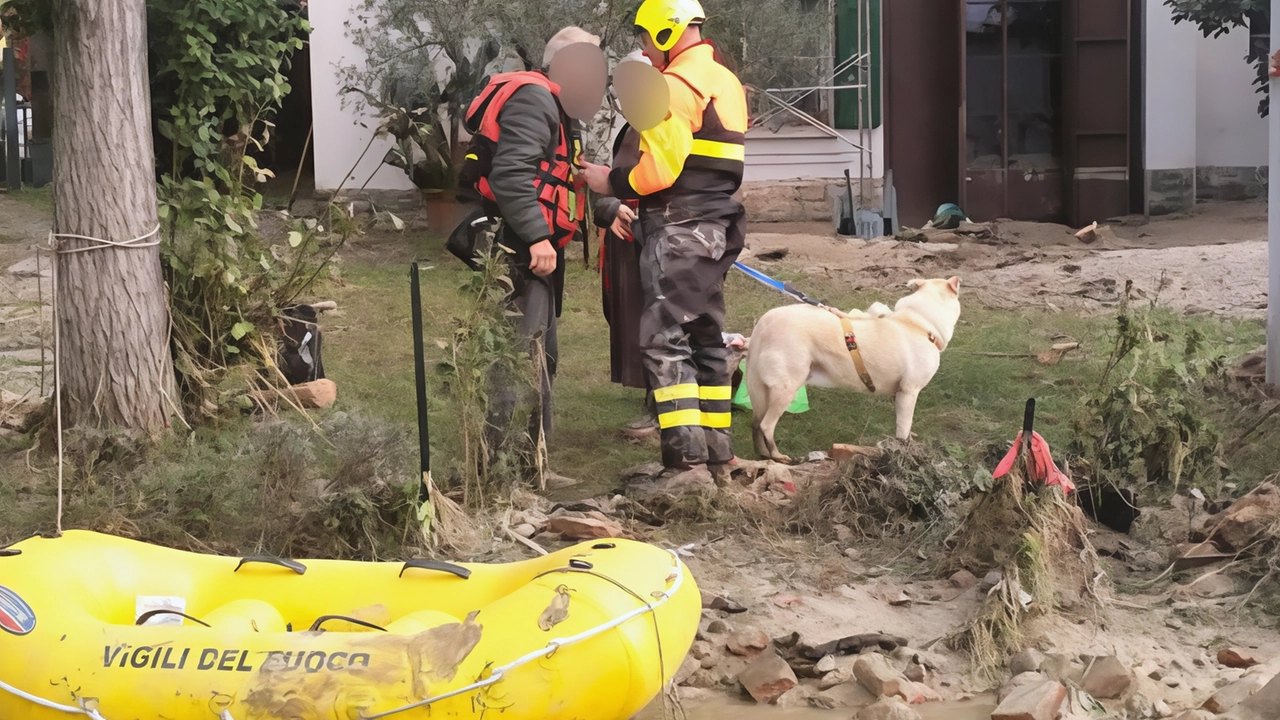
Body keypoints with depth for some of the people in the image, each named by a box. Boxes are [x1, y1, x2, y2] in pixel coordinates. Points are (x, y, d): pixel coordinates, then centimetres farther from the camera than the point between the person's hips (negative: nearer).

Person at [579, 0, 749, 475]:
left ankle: (686, 460, -15)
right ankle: (716, 454, 18)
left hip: (680, 229, -10)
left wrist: (613, 183, -3)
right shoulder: (725, 80, 20)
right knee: (705, 339, 14)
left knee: (663, 338, -10)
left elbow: (661, 168, -20)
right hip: (717, 222, 10)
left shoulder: (675, 84, -11)